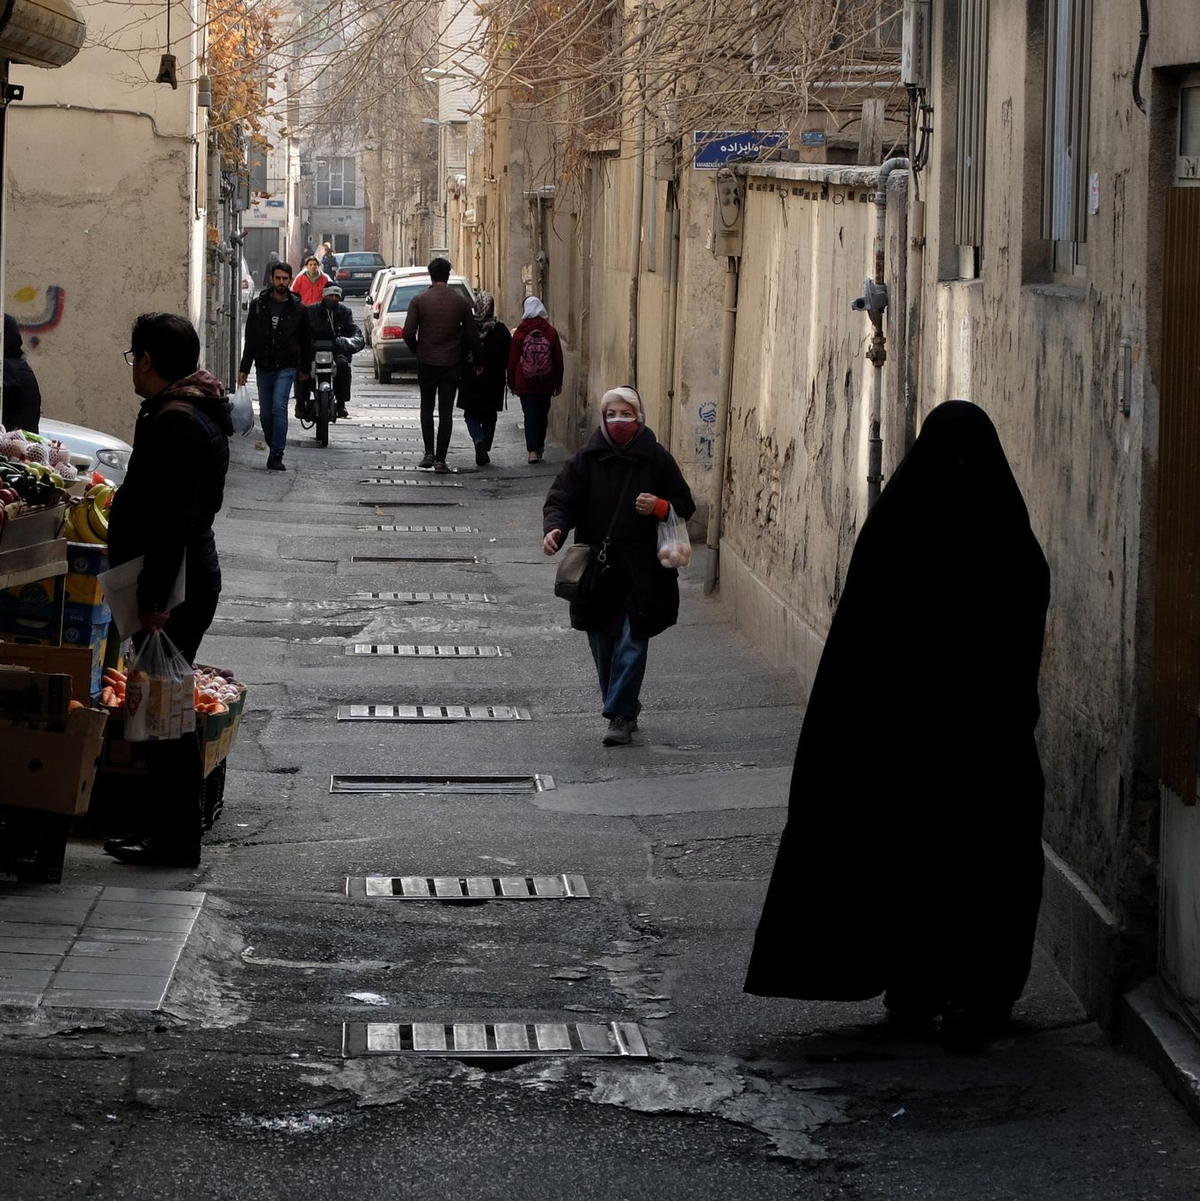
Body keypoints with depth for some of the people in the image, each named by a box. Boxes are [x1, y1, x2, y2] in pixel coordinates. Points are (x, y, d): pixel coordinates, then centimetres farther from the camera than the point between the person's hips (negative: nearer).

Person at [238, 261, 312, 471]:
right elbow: (250, 339, 7)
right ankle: (273, 450, 22)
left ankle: (276, 455, -18)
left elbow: (305, 340, 11)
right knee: (265, 413, 6)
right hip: (264, 367, 3)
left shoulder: (297, 308, 0)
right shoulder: (258, 305, 3)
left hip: (286, 367, -3)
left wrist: (305, 368, 16)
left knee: (279, 407, -17)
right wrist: (244, 368, 4)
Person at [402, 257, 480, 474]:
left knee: (426, 407, 16)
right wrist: (477, 362, 15)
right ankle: (440, 459, -3)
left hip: (426, 362, 0)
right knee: (446, 411, 3)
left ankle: (429, 453, 8)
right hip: (451, 364, 0)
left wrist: (416, 350, 10)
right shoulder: (461, 302, -3)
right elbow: (472, 336, 1)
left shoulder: (419, 300, -5)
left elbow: (408, 333, -10)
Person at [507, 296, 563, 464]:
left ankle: (533, 450, -14)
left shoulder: (520, 332, -6)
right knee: (542, 415, 15)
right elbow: (558, 359, 2)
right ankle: (539, 447, 24)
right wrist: (558, 382, 11)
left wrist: (511, 383, 9)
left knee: (530, 414, -2)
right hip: (546, 383, 2)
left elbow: (512, 359, -1)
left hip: (525, 384, -2)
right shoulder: (551, 332, -3)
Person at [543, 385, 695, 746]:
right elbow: (561, 498, -1)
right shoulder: (587, 459, 3)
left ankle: (619, 716, -4)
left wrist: (659, 507, -16)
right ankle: (624, 710, 25)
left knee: (631, 644, -8)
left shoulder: (656, 459, -1)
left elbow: (685, 506, 6)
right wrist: (554, 528, -21)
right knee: (603, 646, 9)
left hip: (641, 572, -3)